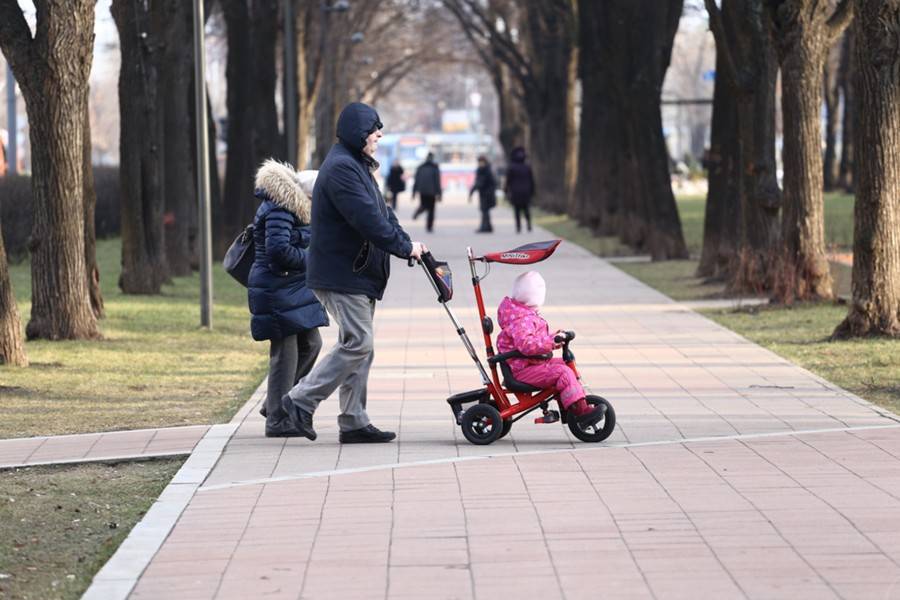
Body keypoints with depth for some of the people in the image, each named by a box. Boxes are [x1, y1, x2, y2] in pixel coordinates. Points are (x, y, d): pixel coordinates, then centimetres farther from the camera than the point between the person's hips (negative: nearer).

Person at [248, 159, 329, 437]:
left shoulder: (290, 210, 14)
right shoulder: (278, 211, -18)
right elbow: (279, 250, -26)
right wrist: (312, 259, -14)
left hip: (292, 291, 11)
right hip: (278, 292, -11)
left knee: (310, 344, 15)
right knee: (285, 353, -6)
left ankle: (275, 405, 23)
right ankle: (277, 420, 1)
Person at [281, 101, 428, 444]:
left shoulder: (356, 166, 19)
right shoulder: (341, 168, -16)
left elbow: (381, 212, 18)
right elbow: (368, 219, -23)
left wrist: (406, 242, 2)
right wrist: (405, 248, -16)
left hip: (359, 274, 11)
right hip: (340, 275, -11)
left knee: (359, 347, 9)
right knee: (357, 343, -12)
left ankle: (354, 423, 12)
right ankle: (301, 400, -5)